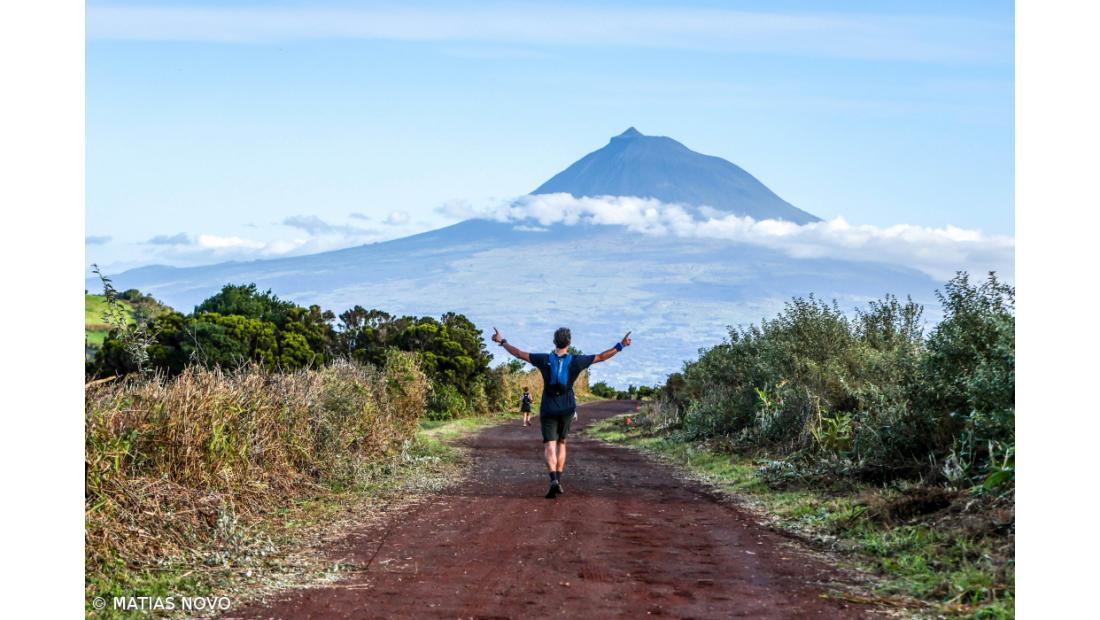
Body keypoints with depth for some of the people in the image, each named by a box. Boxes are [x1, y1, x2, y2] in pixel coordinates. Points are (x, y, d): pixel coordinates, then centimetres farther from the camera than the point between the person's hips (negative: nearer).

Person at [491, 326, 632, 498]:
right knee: (561, 443, 20)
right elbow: (601, 357, 0)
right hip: (567, 409, 2)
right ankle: (559, 481, 18)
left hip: (548, 409, -2)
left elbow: (519, 354, -2)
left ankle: (553, 480, -28)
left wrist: (502, 341, 11)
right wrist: (621, 345, 9)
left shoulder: (545, 359, -6)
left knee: (549, 447, -6)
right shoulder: (576, 361, -5)